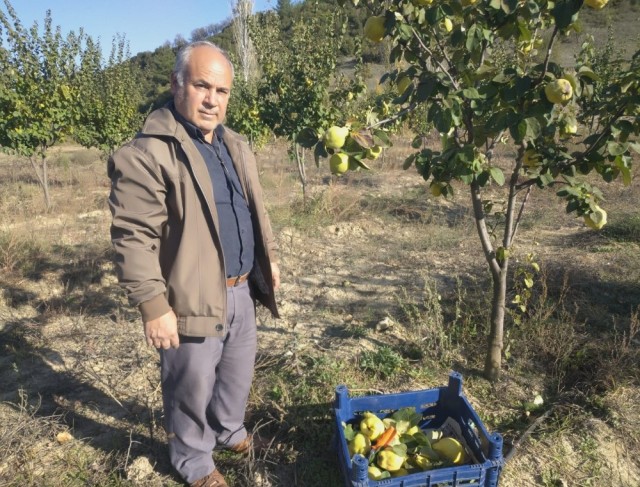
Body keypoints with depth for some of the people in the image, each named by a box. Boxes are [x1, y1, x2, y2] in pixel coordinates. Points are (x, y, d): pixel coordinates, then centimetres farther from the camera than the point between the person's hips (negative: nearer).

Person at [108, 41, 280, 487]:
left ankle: (230, 430, 51)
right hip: (193, 298, -7)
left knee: (238, 374, 24)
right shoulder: (147, 153, -17)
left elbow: (256, 210, 18)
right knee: (193, 385, 13)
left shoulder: (235, 146, 9)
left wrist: (270, 257, 18)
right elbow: (134, 238, -19)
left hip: (241, 290, 7)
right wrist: (153, 306, -20)